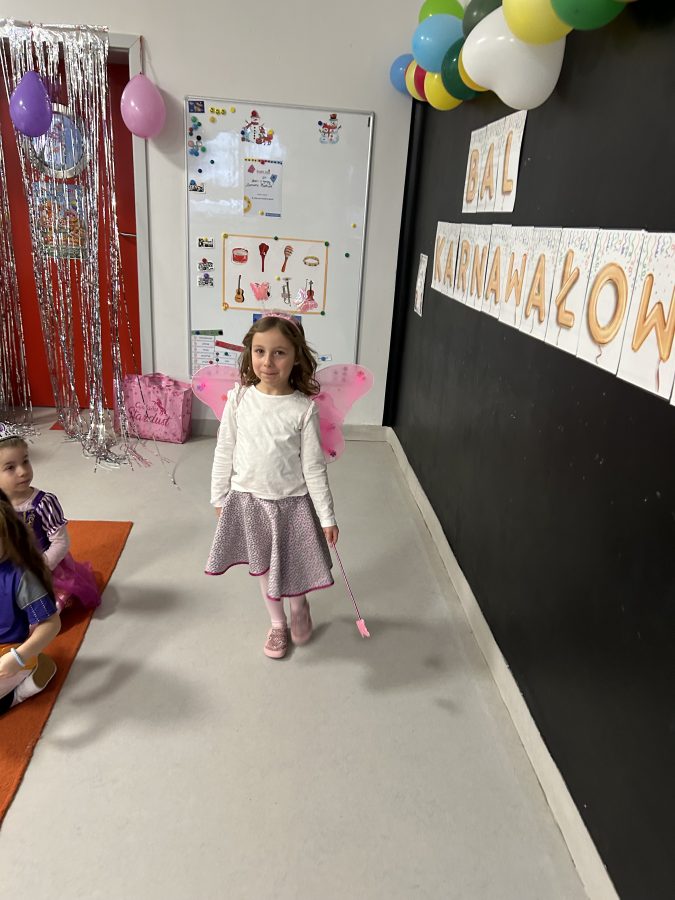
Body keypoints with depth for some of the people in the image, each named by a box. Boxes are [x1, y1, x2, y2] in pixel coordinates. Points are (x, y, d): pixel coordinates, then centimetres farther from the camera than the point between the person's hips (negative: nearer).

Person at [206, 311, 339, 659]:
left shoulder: (304, 408, -16)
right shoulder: (239, 398, -10)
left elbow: (313, 467, -10)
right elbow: (224, 452, 0)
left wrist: (327, 517, -7)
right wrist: (220, 497, 5)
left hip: (291, 503, -2)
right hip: (248, 500, 2)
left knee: (291, 567, 13)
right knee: (263, 567, 19)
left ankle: (299, 607, 47)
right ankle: (277, 622, 43)